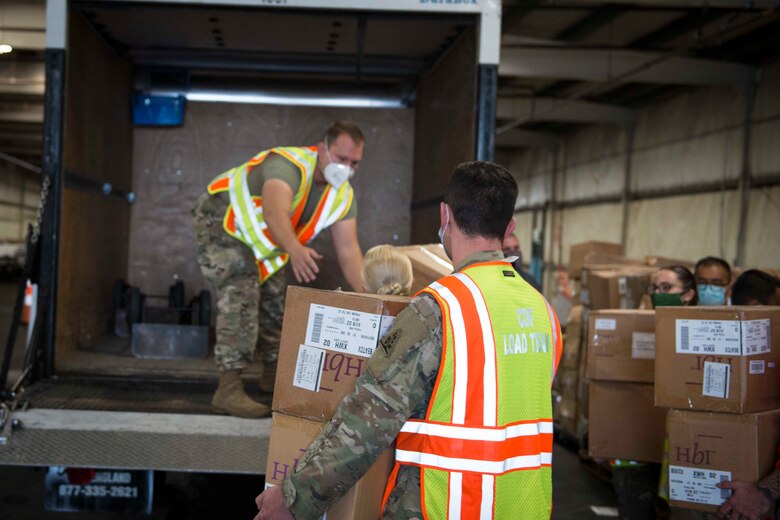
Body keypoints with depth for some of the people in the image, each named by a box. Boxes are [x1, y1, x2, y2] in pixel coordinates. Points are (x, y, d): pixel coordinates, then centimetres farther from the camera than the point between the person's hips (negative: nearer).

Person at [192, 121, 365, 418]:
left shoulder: (342, 195, -10)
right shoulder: (288, 165, -35)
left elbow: (349, 252, -12)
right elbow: (276, 213, -55)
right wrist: (295, 250, -74)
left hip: (261, 238, 9)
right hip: (221, 220, -8)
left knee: (276, 299, 12)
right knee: (241, 294, -25)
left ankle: (273, 376, 33)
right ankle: (228, 390, -27)